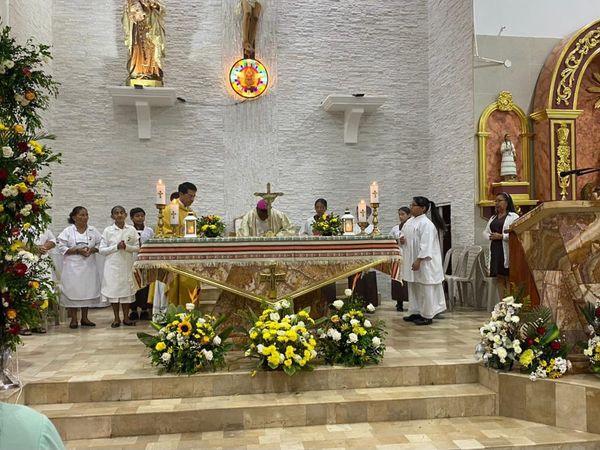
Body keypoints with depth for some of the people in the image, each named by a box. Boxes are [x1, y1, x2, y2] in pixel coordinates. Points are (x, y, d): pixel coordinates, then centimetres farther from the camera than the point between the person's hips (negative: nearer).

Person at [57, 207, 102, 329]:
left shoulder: (93, 231, 7)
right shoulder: (67, 231, -2)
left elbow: (100, 244, 9)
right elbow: (62, 248, -6)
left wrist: (92, 249, -11)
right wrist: (77, 251, -17)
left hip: (88, 266, 3)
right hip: (72, 266, -3)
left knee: (88, 289, 6)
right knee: (73, 290, -2)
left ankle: (84, 318, 17)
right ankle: (73, 319, 8)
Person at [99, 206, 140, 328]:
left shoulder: (131, 230, 3)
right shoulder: (108, 231, 0)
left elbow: (137, 248, 4)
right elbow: (102, 250, -1)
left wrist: (126, 247, -14)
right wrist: (116, 247, -13)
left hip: (127, 264, 1)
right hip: (113, 265, -1)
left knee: (127, 289, 5)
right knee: (113, 288, 3)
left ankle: (126, 317, 16)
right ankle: (116, 318, 14)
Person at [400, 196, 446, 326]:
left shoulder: (426, 224, -17)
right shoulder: (409, 221, 11)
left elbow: (426, 245, -22)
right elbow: (403, 234, 23)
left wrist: (418, 260, -25)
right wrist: (401, 239, -1)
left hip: (423, 263, -9)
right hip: (411, 261, 9)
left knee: (425, 289, -1)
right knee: (413, 288, 14)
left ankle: (427, 316, 6)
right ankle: (415, 312, 24)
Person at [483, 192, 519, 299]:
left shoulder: (513, 217, -2)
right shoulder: (493, 218, 20)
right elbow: (485, 232, 20)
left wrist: (501, 236, -17)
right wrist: (490, 236, -1)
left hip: (507, 251, -6)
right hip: (495, 251, 6)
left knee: (509, 278, -6)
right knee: (499, 278, 8)